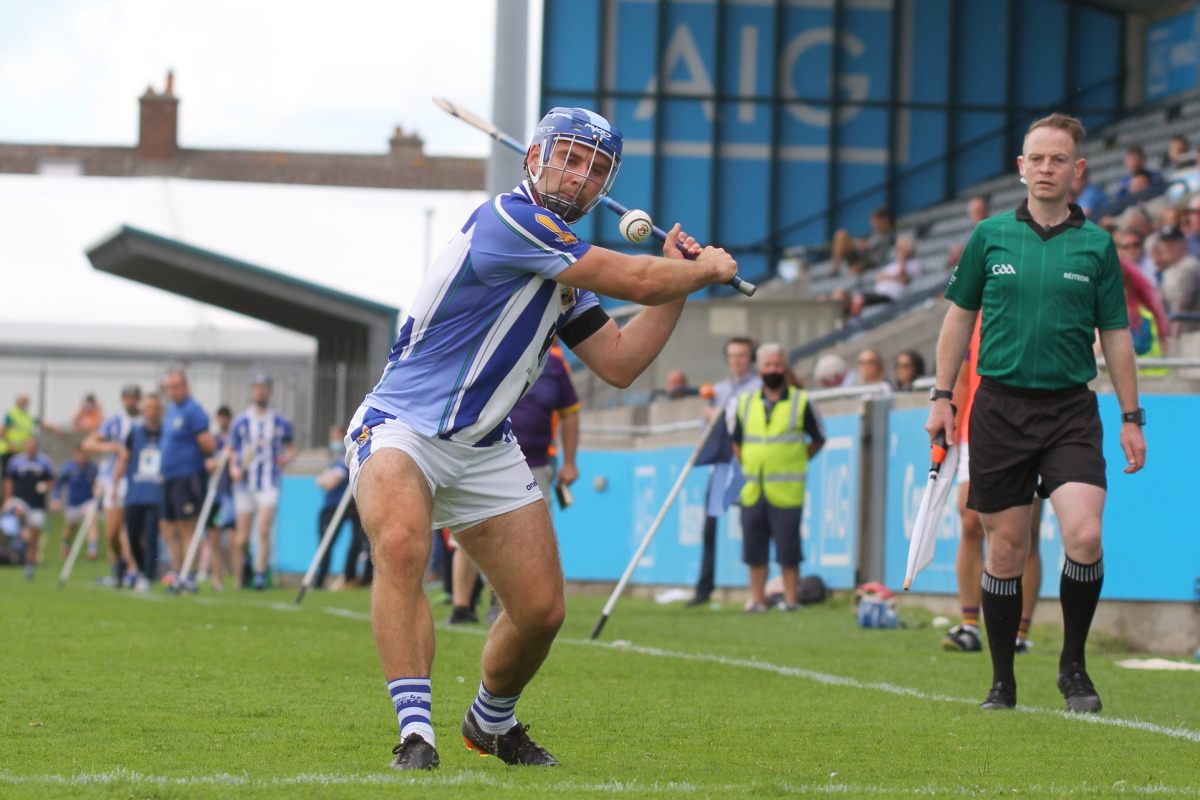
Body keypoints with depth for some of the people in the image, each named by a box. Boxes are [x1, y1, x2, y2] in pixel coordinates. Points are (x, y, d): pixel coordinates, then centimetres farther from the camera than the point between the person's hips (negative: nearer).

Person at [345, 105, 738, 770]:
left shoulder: (567, 268, 13)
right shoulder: (509, 219, -16)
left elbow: (619, 364, 13)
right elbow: (636, 280, -16)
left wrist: (677, 279, 9)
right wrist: (709, 269, 3)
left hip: (486, 451, 9)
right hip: (400, 427, -9)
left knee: (540, 609, 4)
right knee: (400, 546, -37)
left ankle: (490, 721, 33)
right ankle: (415, 733, -40)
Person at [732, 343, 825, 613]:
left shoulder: (800, 402, 1)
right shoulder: (746, 402, 11)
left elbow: (818, 439, 10)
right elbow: (737, 441, 23)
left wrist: (796, 459, 4)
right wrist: (747, 464, 12)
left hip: (786, 490, -4)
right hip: (752, 489, 4)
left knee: (787, 549, -4)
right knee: (754, 548, 4)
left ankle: (790, 598, 3)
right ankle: (757, 599, 11)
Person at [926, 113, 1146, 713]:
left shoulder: (1096, 246, 4)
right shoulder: (990, 236, 5)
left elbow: (1116, 335, 9)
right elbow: (959, 318, 12)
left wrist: (1131, 417, 6)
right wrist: (942, 397, 8)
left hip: (1070, 409, -1)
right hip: (1000, 405, 1)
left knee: (1084, 535, -18)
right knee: (1005, 550, 2)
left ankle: (1073, 666, 0)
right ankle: (1002, 680, 15)